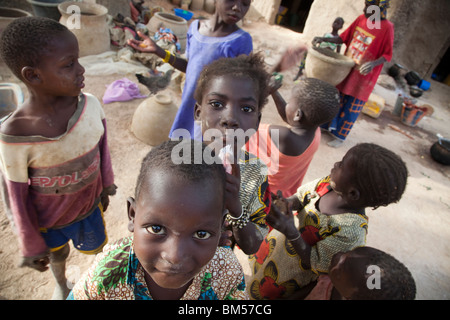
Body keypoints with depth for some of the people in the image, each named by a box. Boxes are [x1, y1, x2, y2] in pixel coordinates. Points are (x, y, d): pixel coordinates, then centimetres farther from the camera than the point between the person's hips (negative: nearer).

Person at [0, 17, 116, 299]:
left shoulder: (91, 105, -22)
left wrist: (105, 186, 7)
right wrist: (31, 246, -4)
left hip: (89, 203, 2)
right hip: (48, 219, -1)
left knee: (95, 247, 23)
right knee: (57, 255, 26)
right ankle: (61, 284, 60)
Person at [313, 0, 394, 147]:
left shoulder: (386, 27, -15)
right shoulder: (361, 19, 1)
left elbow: (387, 55, -12)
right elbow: (344, 37, 10)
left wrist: (374, 63, -31)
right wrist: (324, 39, -3)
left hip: (363, 75, -5)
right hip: (346, 69, 5)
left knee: (351, 107, 5)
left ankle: (340, 136, 19)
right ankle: (328, 124, 36)